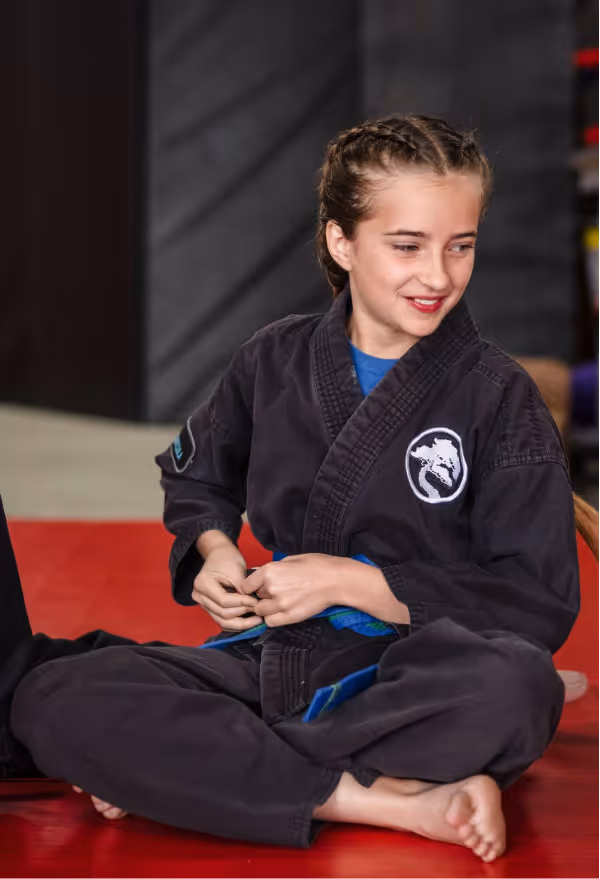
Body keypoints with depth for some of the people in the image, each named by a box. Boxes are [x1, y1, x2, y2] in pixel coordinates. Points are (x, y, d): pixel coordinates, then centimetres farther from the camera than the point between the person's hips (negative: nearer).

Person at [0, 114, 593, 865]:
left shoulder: (498, 396, -3)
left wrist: (350, 580, -12)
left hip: (412, 682, -2)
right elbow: (198, 477, 26)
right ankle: (401, 804, -28)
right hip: (270, 658, 3)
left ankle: (184, 770, -25)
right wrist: (214, 551, 2)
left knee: (517, 687, -40)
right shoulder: (275, 361, 6)